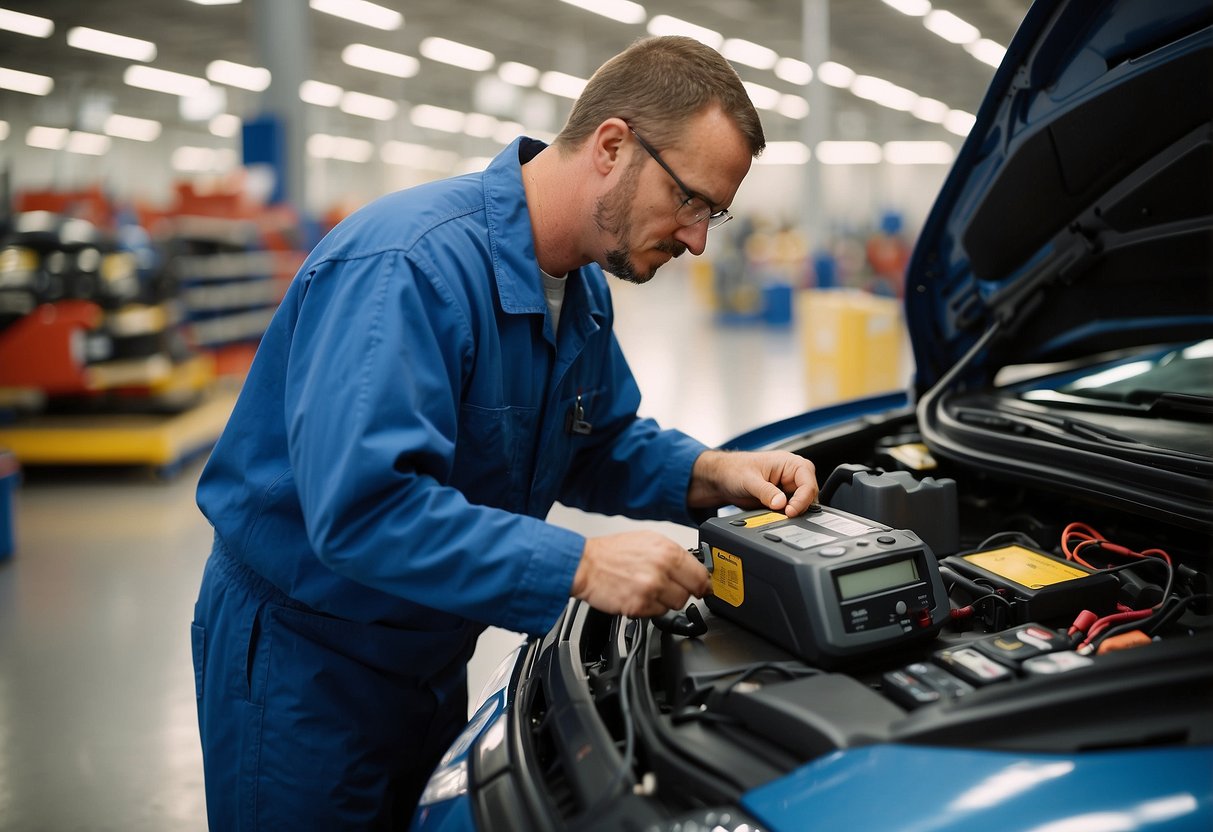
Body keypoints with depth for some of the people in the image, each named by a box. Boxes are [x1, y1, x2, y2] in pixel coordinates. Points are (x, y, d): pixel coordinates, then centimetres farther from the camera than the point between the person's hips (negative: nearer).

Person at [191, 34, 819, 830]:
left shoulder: (582, 286, 0)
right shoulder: (410, 264, -31)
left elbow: (602, 443, 11)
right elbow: (362, 504, -39)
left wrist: (712, 474, -9)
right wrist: (580, 565, -39)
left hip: (430, 658, 9)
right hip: (300, 653, -8)